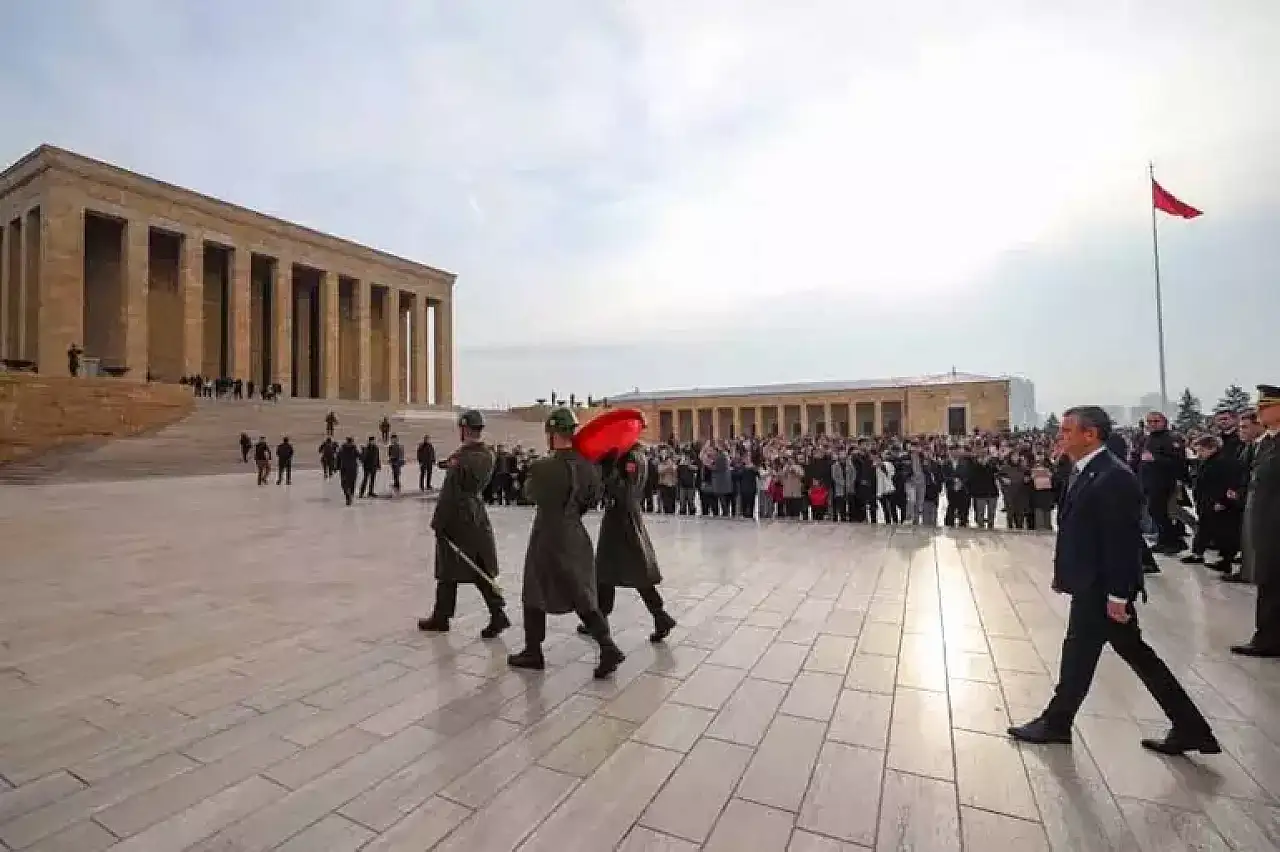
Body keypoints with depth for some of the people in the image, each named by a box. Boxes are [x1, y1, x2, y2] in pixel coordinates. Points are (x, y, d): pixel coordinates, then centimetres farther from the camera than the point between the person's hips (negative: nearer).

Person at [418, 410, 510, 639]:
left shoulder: (461, 457, -20)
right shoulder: (488, 455, 1)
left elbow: (449, 494, -20)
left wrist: (438, 523, -11)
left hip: (456, 519, -6)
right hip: (478, 516, 7)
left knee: (448, 571, 9)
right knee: (481, 571, 12)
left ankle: (441, 618, 25)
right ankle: (498, 614, 6)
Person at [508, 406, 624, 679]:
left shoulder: (542, 467, -20)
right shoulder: (588, 466, -3)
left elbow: (530, 492, -1)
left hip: (548, 539, -5)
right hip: (577, 537, 5)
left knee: (535, 595, 13)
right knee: (582, 596, 13)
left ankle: (533, 652, 26)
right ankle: (607, 646, 3)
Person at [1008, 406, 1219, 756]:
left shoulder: (1113, 477, -21)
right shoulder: (1086, 472, 8)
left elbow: (1123, 541, -22)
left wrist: (1117, 595, -20)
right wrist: (1063, 574, 13)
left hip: (1101, 588, -9)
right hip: (1091, 585, 9)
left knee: (1079, 654, 6)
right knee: (1137, 655, 18)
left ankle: (1056, 723, 23)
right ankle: (1190, 728, 30)